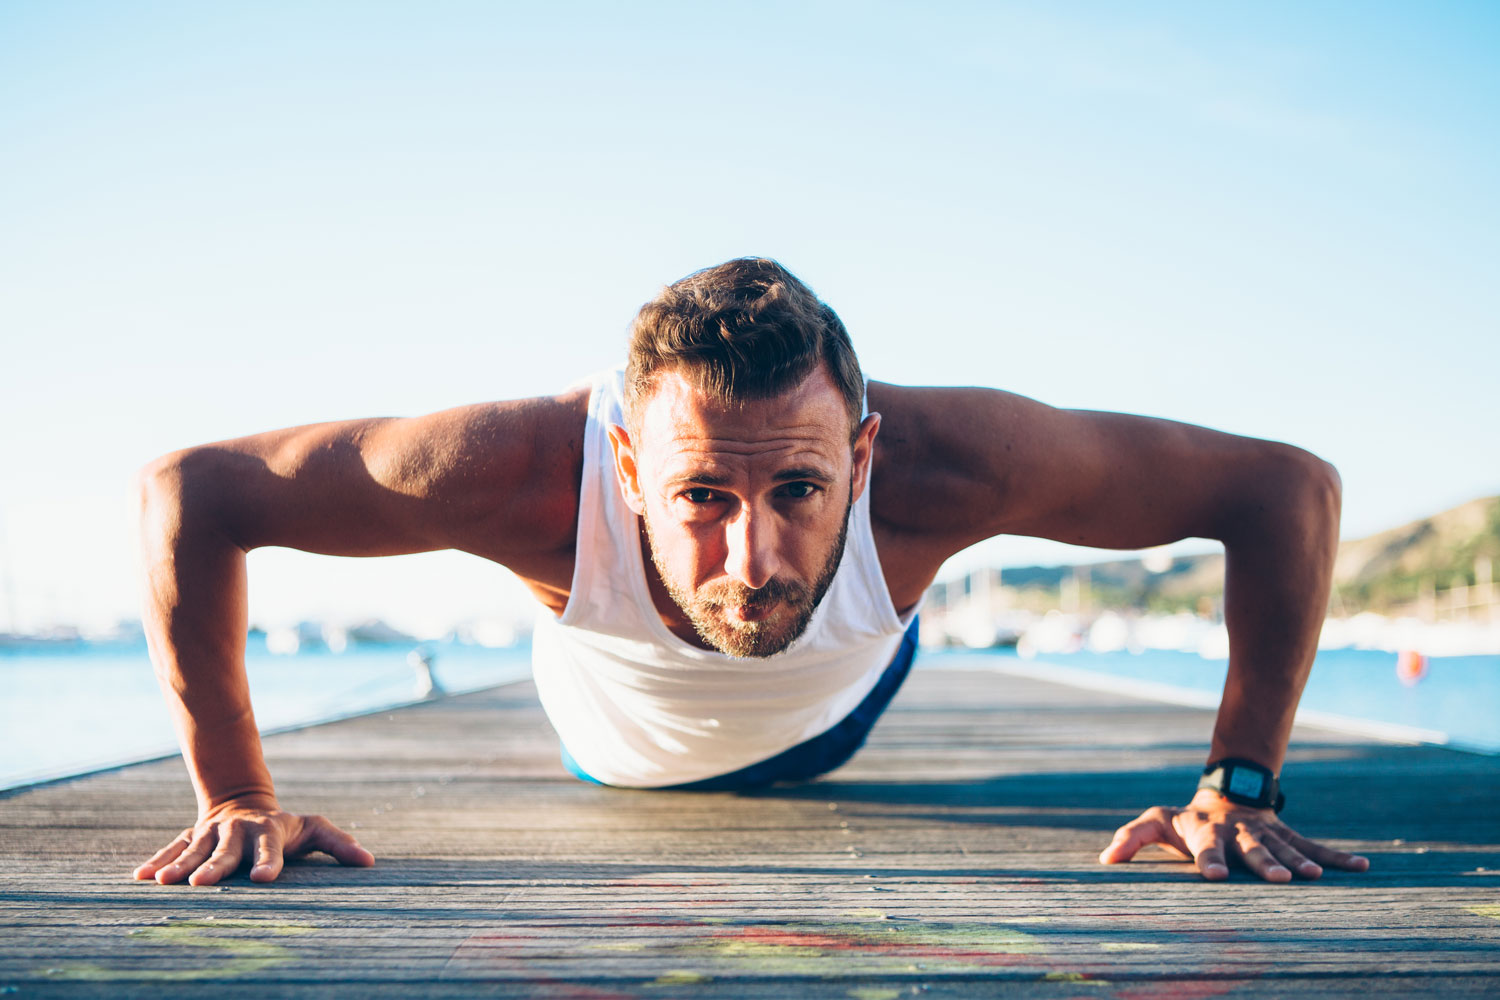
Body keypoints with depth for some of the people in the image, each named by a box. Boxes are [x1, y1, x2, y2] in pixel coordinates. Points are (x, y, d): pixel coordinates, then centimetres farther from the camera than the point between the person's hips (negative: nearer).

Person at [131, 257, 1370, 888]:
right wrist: (237, 795, -40)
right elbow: (188, 490, -39)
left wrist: (1240, 784, -40)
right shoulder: (535, 469, -50)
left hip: (826, 726, 0)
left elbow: (1288, 486, -37)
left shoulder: (941, 459, -48)